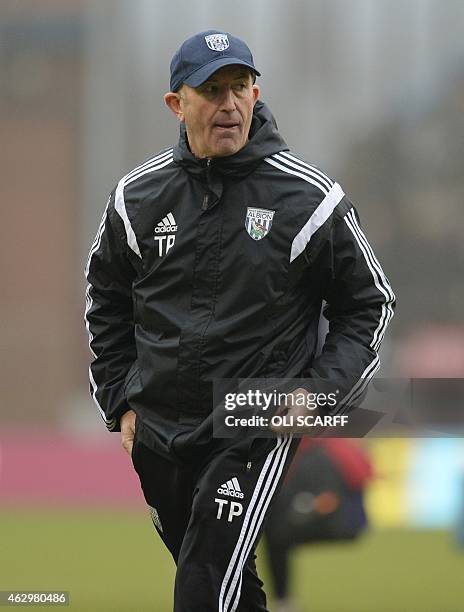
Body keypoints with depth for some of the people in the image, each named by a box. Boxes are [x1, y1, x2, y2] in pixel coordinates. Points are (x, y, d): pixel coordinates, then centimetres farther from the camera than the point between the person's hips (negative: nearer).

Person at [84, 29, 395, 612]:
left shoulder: (309, 198, -7)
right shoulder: (137, 196, 2)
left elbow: (368, 304, 3)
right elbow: (106, 301, 18)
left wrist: (321, 390, -10)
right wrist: (121, 403, 12)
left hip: (260, 430, -4)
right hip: (158, 433, 4)